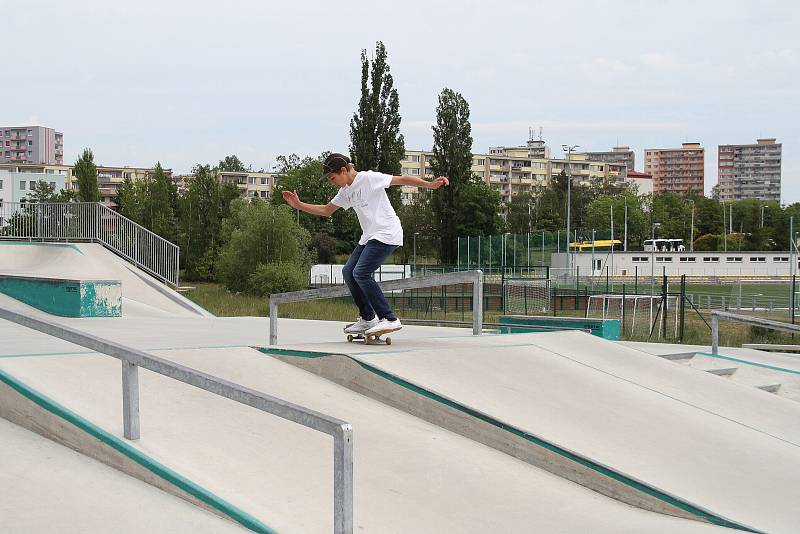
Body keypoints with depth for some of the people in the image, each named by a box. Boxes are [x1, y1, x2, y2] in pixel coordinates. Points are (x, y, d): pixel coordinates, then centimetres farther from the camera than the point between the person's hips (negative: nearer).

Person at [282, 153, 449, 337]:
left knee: (361, 273, -20)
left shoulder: (369, 178, -10)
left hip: (387, 234, -9)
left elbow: (402, 179, -11)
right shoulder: (346, 191, 15)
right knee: (349, 272, 5)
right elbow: (326, 210, 25)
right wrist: (299, 205, 17)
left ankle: (390, 319, -19)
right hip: (368, 237, 9)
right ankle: (368, 318, 15)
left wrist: (430, 184, -20)